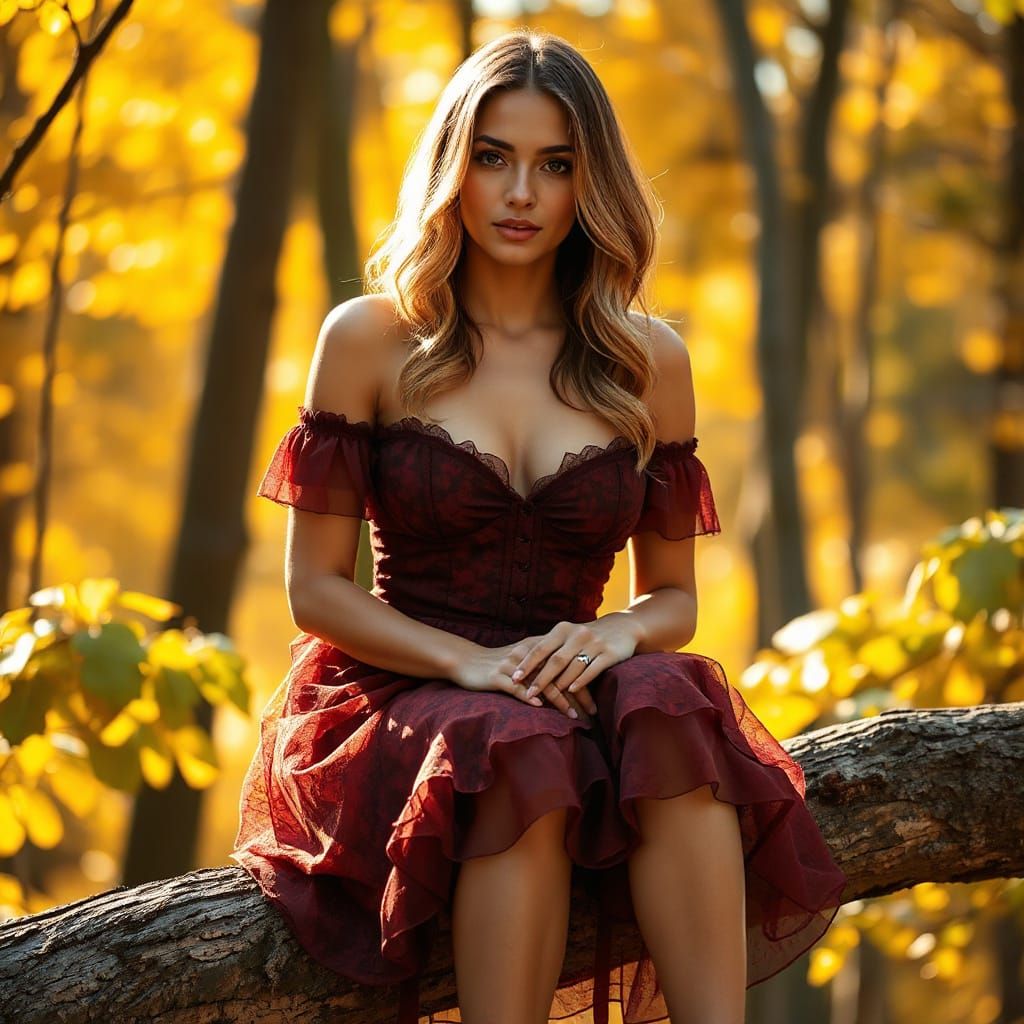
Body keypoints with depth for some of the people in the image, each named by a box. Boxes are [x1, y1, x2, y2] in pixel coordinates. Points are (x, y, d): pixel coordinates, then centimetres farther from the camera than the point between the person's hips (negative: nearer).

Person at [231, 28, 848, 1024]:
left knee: (671, 706, -33)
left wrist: (617, 634, -11)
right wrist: (468, 663, -15)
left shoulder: (647, 362, 10)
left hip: (571, 694, 2)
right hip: (395, 704, -2)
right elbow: (313, 586, 1)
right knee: (522, 755, -37)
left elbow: (673, 597, 14)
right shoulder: (370, 340, 3)